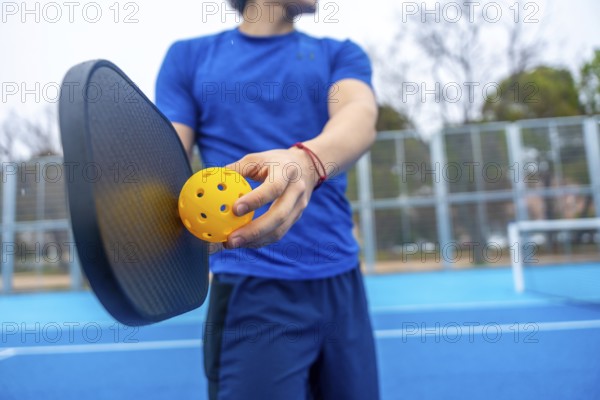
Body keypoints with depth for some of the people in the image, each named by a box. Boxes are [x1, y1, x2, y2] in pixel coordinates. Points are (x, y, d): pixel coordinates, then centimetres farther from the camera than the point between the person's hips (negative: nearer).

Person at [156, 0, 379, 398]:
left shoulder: (341, 54, 10)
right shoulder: (189, 56, 7)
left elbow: (360, 114, -12)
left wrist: (307, 160, -34)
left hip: (343, 280, 3)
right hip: (252, 288, -3)